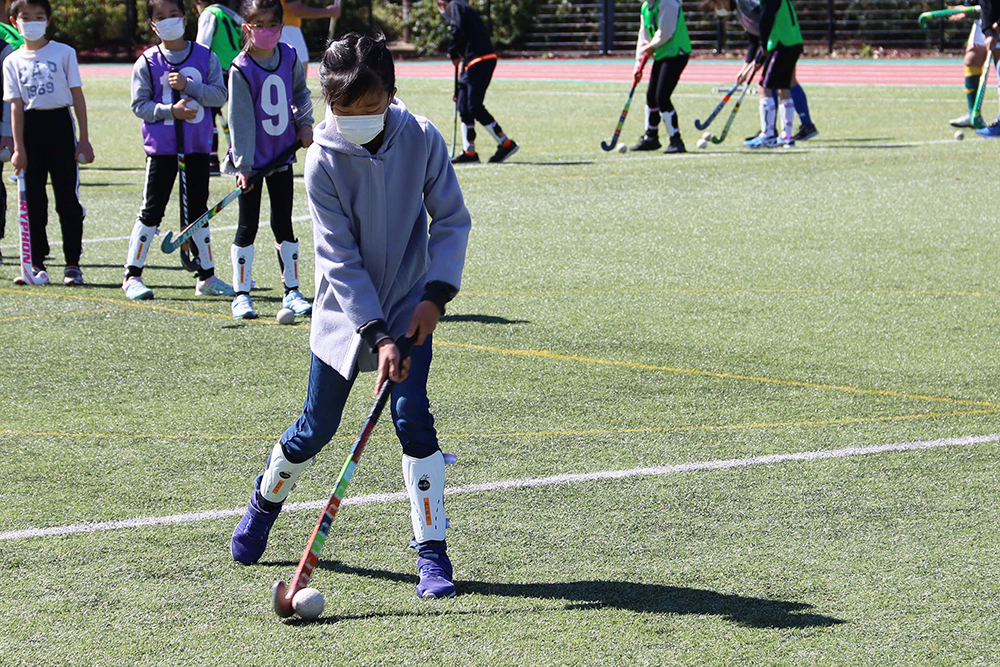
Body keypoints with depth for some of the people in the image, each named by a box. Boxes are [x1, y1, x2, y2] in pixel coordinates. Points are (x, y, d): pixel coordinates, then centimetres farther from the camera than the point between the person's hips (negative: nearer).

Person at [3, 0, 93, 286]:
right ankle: (37, 264, 12)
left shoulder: (64, 53, 2)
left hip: (60, 126, -2)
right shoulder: (12, 62, 6)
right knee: (33, 201, 5)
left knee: (68, 199, -1)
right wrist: (18, 148, -5)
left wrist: (84, 140, -3)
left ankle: (73, 265, 5)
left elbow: (77, 97, 1)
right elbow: (16, 105, 2)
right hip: (30, 129, 2)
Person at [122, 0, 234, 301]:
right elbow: (139, 104, -4)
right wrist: (171, 110, -18)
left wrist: (188, 86, -16)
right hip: (161, 146, -2)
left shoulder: (206, 58, 3)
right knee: (151, 211, -2)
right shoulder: (147, 62, -2)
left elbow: (220, 95, -3)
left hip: (197, 146, 2)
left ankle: (207, 277, 18)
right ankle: (132, 276, 5)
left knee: (197, 211, 11)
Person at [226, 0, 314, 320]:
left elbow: (300, 91, 19)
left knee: (283, 223, 10)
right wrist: (243, 165, -17)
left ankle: (292, 291, 17)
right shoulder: (241, 69, -15)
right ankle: (241, 295, 8)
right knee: (248, 225, 1)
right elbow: (241, 120, -15)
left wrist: (305, 123, 8)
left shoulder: (290, 58, -1)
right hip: (252, 159, -4)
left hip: (282, 155, 4)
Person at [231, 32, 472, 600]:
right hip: (345, 311, 0)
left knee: (413, 418, -14)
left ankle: (433, 553, -8)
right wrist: (376, 336, -25)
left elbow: (452, 220, -4)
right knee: (316, 429, 7)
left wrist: (436, 293, -17)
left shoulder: (422, 140, -13)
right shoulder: (325, 160, -17)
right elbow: (340, 256, -18)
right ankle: (267, 500, 39)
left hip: (409, 307, 0)